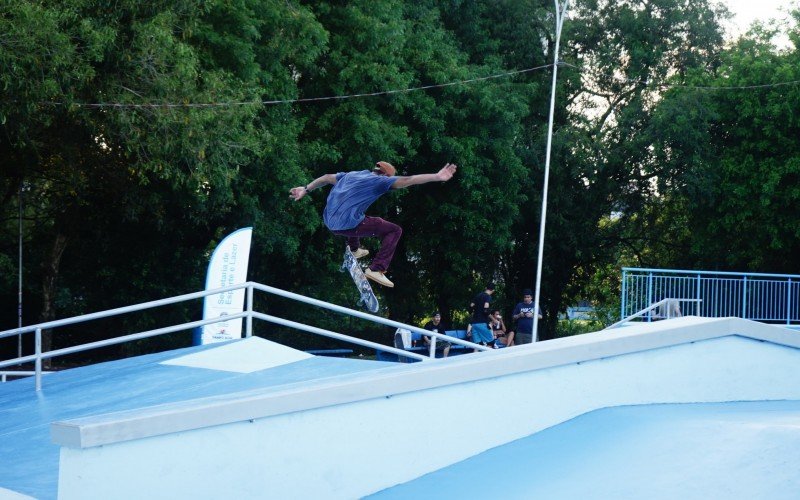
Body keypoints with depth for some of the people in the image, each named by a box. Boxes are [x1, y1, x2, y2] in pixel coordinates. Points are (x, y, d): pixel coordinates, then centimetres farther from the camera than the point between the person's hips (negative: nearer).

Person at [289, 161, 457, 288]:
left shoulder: (351, 175, 20)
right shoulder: (379, 181, 0)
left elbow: (326, 178, 26)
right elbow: (408, 180, -10)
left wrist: (306, 189, 37)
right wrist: (436, 177, -15)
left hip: (329, 223, 8)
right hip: (349, 225, -8)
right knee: (394, 230, 1)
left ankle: (354, 250, 52)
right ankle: (376, 269, -9)